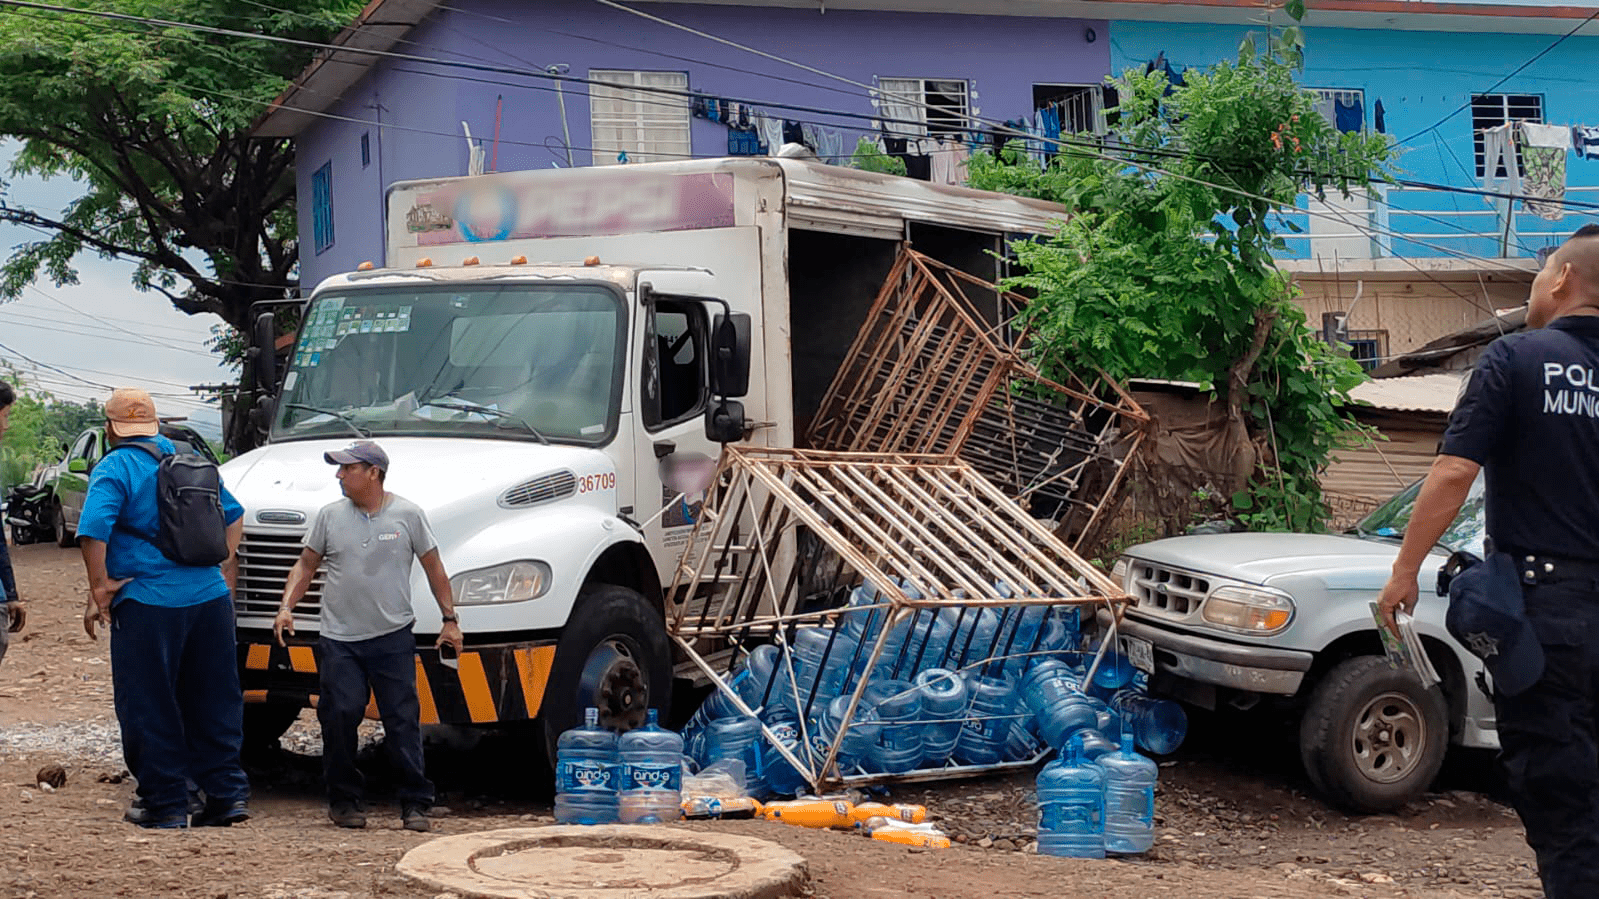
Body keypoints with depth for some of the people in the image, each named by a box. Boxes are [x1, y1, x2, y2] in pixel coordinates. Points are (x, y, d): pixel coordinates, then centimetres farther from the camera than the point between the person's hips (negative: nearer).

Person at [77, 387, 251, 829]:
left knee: (149, 709, 4)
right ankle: (227, 795, 13)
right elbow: (234, 515, 21)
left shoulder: (113, 469, -5)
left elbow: (93, 531, -20)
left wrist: (101, 588, -11)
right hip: (210, 596, 6)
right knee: (212, 704, 13)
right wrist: (224, 568, 21)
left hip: (147, 603, -6)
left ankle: (165, 804, 8)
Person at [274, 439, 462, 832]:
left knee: (403, 720, -3)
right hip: (340, 639, 2)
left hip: (393, 637, -2)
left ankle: (415, 804, 4)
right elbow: (306, 564, 12)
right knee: (339, 715, -5)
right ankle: (344, 800, 9)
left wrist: (450, 619, 5)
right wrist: (286, 605, -3)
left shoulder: (407, 515, 1)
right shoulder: (330, 515, 6)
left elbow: (433, 568, 7)